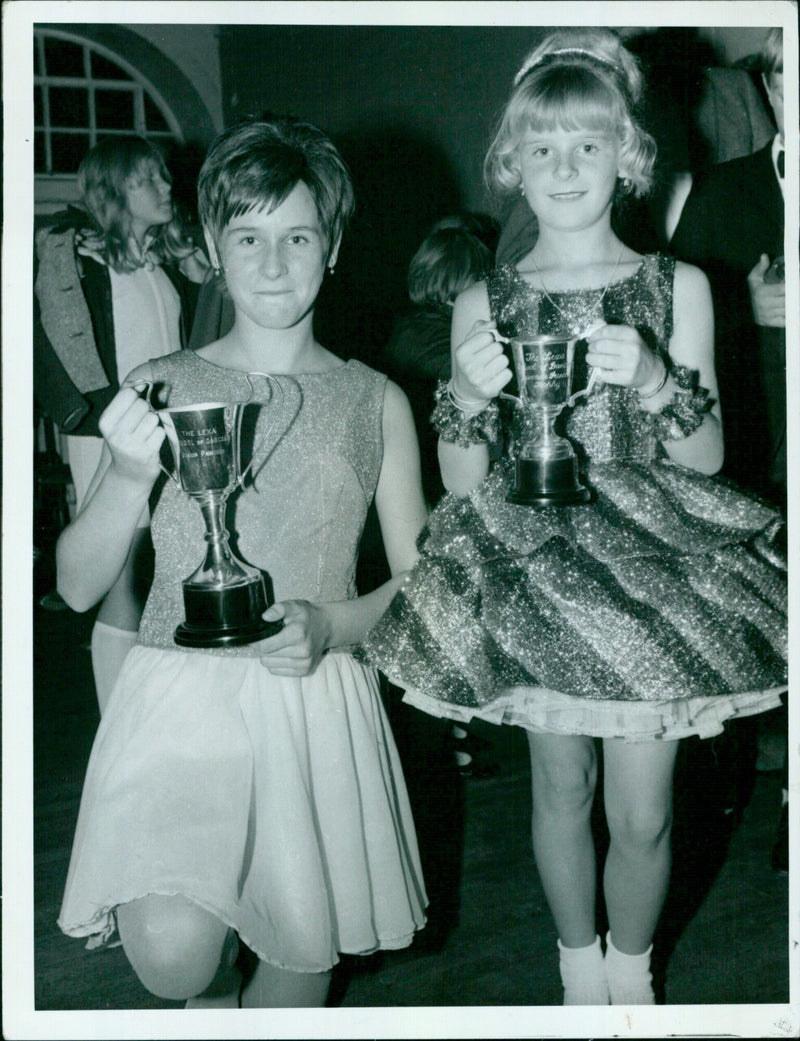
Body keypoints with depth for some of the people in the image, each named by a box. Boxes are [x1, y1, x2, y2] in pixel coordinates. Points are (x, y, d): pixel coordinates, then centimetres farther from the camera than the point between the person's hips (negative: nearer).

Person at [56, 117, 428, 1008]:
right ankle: (217, 963, 21)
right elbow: (77, 587, 3)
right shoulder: (158, 388, 4)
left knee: (303, 963, 6)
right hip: (178, 696, -1)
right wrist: (128, 477, -15)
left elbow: (417, 579, 9)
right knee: (171, 962, -17)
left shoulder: (374, 401, 6)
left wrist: (332, 624, -11)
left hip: (316, 700, 1)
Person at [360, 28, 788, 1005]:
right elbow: (462, 483, 2)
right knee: (561, 785, 12)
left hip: (650, 564, 0)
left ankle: (631, 971, 32)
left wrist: (654, 382, -17)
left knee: (642, 813, 2)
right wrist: (468, 397, -17)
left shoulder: (679, 286, 0)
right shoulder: (483, 303, 1)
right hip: (533, 574, 1)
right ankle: (579, 969, 37)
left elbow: (707, 458, 0)